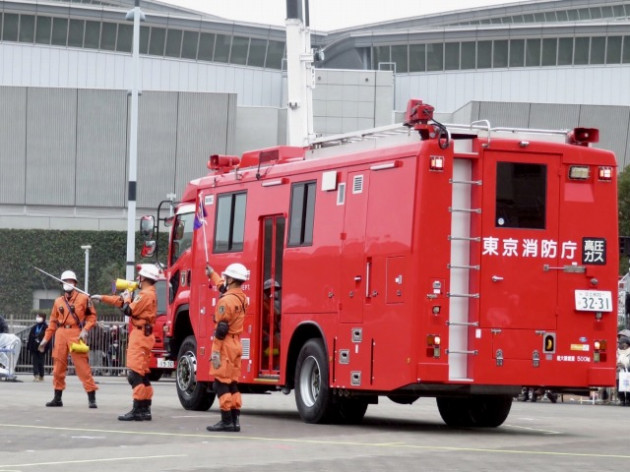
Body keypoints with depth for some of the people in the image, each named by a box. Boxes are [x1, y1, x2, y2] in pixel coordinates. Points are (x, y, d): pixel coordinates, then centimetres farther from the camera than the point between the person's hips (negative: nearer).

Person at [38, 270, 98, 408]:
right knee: (58, 366, 6)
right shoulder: (58, 301, 15)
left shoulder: (83, 298, 2)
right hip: (61, 334, 5)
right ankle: (57, 398, 15)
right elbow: (53, 321, 17)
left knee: (82, 365, -9)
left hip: (76, 333, -5)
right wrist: (46, 338, 14)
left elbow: (92, 315, 1)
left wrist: (85, 330, -13)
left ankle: (91, 398, -7)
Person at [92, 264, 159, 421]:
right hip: (143, 336, 11)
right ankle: (145, 410, 14)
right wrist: (102, 298, 29)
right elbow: (122, 301, 26)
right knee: (142, 375, 13)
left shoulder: (146, 295, -14)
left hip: (140, 337, -11)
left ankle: (138, 410, -17)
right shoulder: (148, 294, 19)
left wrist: (126, 299, 3)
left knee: (135, 374, -13)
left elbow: (129, 310, -17)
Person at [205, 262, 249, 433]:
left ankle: (226, 421, -8)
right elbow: (223, 288, 31)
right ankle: (234, 420, 11)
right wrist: (211, 273, 43)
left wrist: (216, 351, -17)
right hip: (236, 345, 9)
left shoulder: (226, 300, -18)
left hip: (225, 346, -9)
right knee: (232, 383, 12)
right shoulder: (241, 297, 10)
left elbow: (221, 328, -20)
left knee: (221, 383, -6)